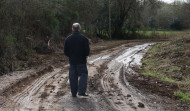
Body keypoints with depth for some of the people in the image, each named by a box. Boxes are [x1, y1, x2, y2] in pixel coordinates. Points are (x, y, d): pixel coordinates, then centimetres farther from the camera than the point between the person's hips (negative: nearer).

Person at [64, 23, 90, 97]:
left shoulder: (68, 39, 1)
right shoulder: (84, 38, -9)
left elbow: (65, 51, 2)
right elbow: (87, 51, -9)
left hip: (72, 61, 3)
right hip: (81, 61, -3)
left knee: (73, 77, 9)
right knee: (83, 75, 4)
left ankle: (74, 93, 13)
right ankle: (81, 91, -9)